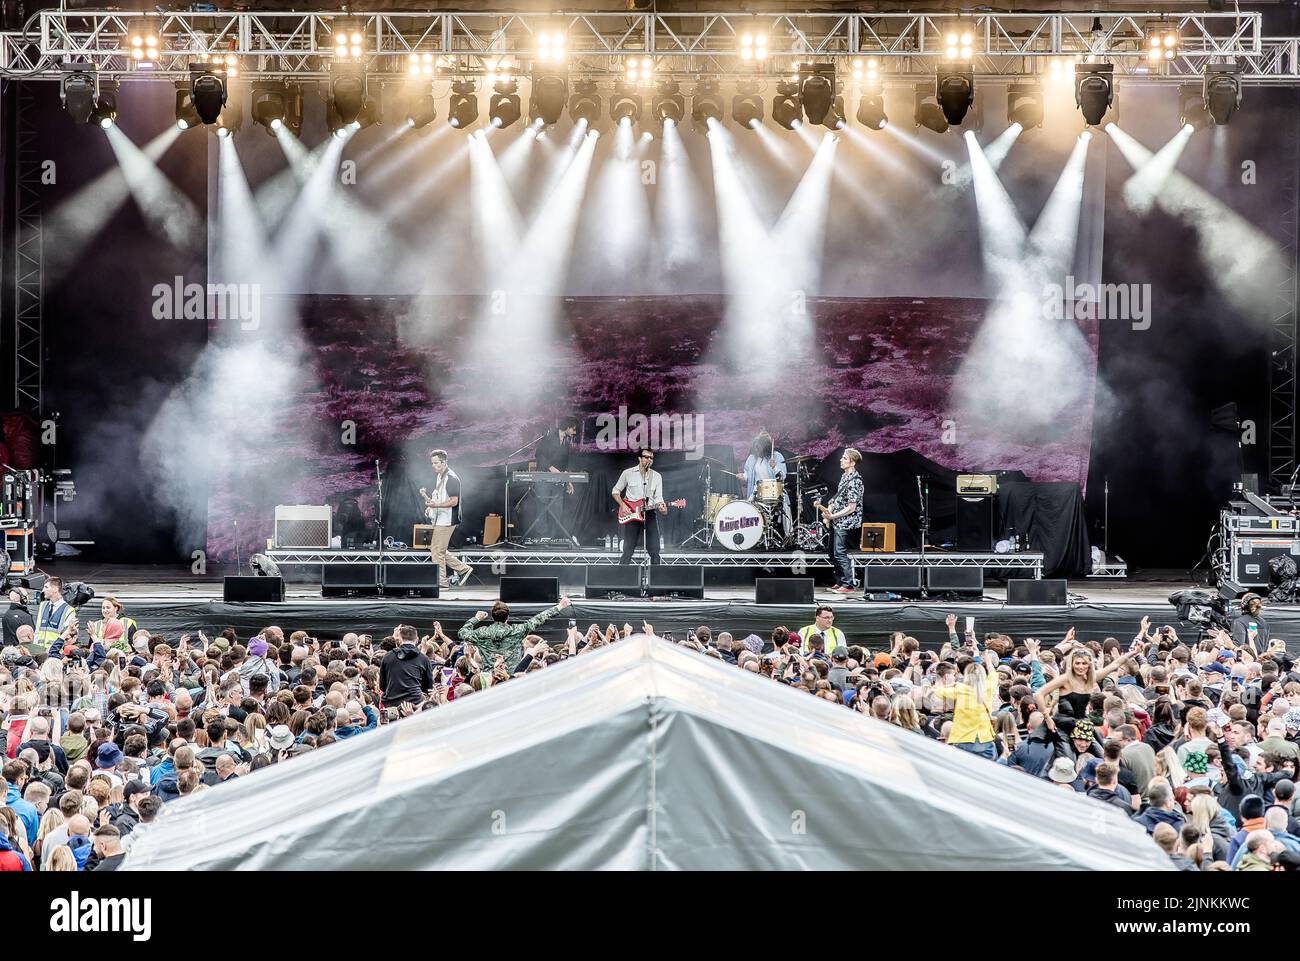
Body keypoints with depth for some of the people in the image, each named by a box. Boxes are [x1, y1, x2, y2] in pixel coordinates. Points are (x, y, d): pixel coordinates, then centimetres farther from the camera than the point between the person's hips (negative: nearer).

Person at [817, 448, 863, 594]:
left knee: (840, 553, -11)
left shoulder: (854, 481, -18)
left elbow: (851, 507, -20)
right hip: (836, 521, 10)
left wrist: (832, 516, -20)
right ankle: (839, 582, 21)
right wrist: (828, 511, 8)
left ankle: (848, 585, -8)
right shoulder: (845, 476, 11)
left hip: (845, 522, -10)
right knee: (833, 554, 13)